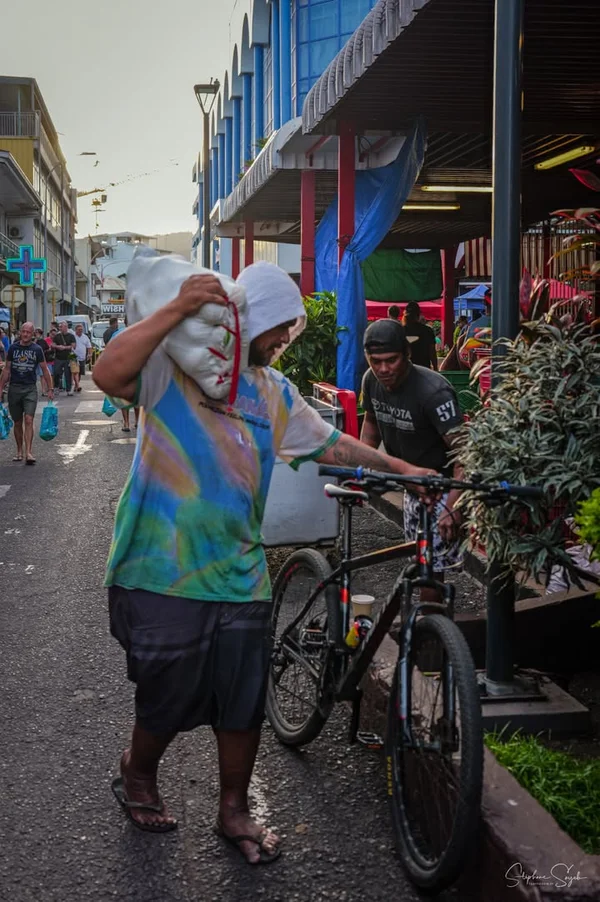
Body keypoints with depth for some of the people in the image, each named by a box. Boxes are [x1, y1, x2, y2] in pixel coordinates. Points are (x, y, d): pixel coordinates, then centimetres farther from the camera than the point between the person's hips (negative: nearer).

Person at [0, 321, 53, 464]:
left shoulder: (37, 349, 1)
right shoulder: (13, 348, 4)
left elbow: (45, 370, 7)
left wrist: (50, 389, 4)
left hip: (30, 389, -2)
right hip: (14, 388, 2)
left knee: (29, 420, -14)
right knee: (17, 422, 9)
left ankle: (28, 453, -18)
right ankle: (19, 451, 21)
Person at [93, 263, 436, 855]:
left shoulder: (273, 390, 13)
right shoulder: (171, 364, -8)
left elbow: (328, 443, 22)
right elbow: (109, 373, -27)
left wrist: (400, 468, 17)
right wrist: (178, 309, -30)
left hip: (240, 577, 6)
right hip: (165, 574, -5)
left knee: (244, 704, 9)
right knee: (168, 699, 8)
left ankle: (234, 811, 29)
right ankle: (137, 775, 38)